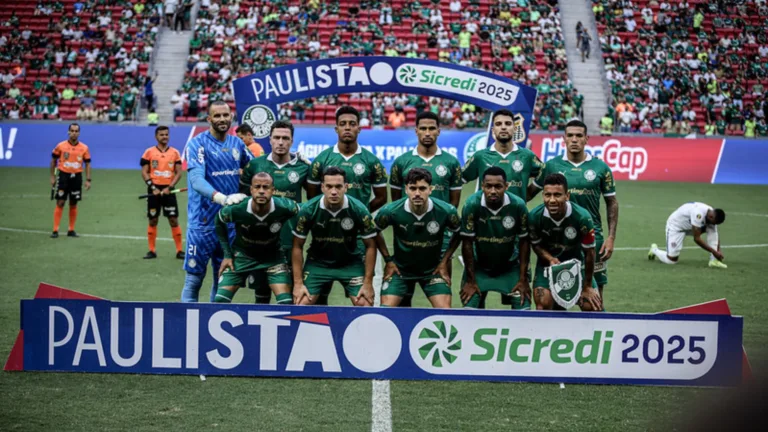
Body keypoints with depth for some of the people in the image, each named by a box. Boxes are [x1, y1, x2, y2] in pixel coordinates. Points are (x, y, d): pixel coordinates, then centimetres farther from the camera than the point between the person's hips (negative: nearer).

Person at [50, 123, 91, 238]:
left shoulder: (84, 148, 1)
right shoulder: (60, 146, -2)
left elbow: (87, 164, 5)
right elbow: (53, 161, 6)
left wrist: (88, 180, -2)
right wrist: (52, 177, 2)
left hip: (76, 177, 2)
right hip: (63, 176, -2)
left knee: (73, 204, 7)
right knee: (60, 203, -5)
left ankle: (71, 230, 15)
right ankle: (55, 230, -2)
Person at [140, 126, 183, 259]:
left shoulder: (175, 152, 5)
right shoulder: (149, 152, 2)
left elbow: (178, 173, 3)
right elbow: (144, 172, 0)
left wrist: (169, 187, -11)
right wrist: (153, 187, -12)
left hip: (168, 190, 0)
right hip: (154, 190, 0)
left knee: (174, 220, -3)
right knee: (153, 220, 5)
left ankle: (179, 250, 1)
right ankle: (152, 251, 12)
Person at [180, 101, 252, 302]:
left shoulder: (237, 143, 9)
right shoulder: (197, 144, -9)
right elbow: (196, 179, -22)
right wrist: (222, 198, -37)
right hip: (203, 223, -5)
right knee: (194, 277, -1)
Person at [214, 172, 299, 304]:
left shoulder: (284, 208, -29)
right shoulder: (236, 210, -28)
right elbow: (219, 223, -4)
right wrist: (227, 255, -4)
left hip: (272, 256, 0)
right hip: (241, 255, 0)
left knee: (286, 302, -13)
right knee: (220, 300, -9)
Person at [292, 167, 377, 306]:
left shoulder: (359, 210, -20)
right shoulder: (308, 210, -19)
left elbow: (370, 246, -9)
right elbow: (298, 246, -7)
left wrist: (368, 283, -11)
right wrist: (298, 283, -11)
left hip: (351, 263, 0)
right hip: (317, 263, 0)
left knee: (365, 306, -12)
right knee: (301, 305, -9)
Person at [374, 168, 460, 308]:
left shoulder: (446, 211, -20)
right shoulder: (390, 211, -21)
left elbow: (458, 234, 1)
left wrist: (444, 262, -2)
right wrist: (388, 260, 0)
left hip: (433, 270, 0)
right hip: (400, 269, 0)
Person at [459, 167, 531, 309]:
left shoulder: (518, 205, -21)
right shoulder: (471, 205, -24)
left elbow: (524, 242, -9)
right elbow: (467, 243, -15)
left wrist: (523, 279, -8)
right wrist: (471, 280, -12)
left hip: (510, 267, 1)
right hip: (479, 267, -1)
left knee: (523, 307, -6)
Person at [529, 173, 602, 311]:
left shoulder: (582, 217, -28)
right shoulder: (535, 216, -24)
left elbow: (589, 252, -14)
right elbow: (535, 244, -4)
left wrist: (587, 286, -6)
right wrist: (551, 259, -26)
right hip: (547, 263, 0)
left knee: (593, 306, -5)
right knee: (543, 305, -15)